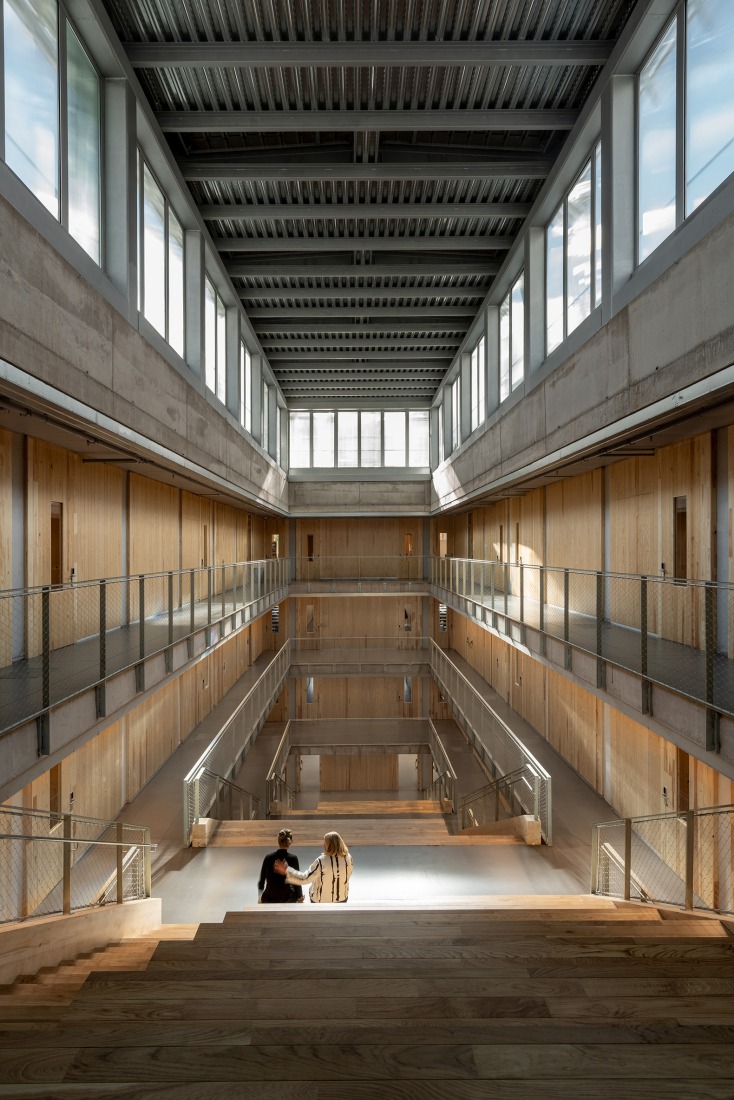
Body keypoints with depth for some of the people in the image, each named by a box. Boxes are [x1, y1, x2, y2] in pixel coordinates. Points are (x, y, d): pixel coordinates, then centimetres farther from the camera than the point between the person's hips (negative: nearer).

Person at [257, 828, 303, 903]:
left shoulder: (268, 858, -10)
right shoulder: (293, 859, -17)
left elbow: (262, 880, 0)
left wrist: (260, 897, 18)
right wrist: (300, 897, 10)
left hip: (268, 899, 2)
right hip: (287, 899, -2)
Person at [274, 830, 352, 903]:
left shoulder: (322, 861, -29)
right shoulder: (348, 858, -15)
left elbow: (305, 878, -27)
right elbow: (348, 875, 1)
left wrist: (286, 871, -22)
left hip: (322, 899, -3)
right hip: (342, 897, 3)